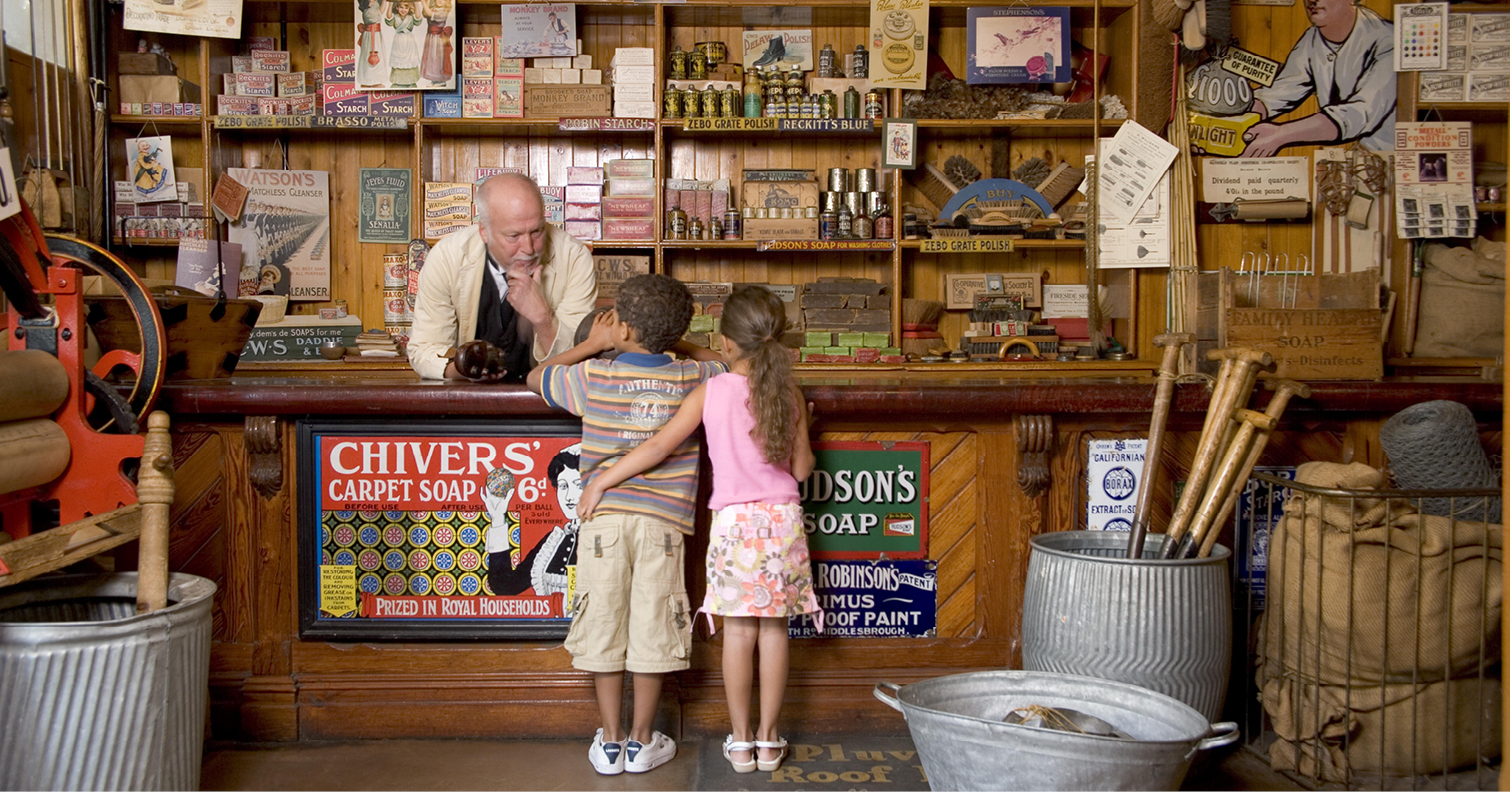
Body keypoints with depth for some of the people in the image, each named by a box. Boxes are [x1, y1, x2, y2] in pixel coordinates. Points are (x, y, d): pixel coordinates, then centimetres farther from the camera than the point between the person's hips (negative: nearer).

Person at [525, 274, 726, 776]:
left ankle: (609, 742, 17)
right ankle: (642, 742, 18)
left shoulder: (594, 377, -2)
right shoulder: (693, 379, 1)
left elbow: (536, 377, 15)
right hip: (663, 522, 1)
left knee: (604, 627, 9)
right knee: (651, 631, 9)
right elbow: (726, 366, 24)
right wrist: (675, 342, 24)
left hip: (603, 516, -1)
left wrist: (591, 345, 17)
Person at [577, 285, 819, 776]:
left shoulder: (710, 392, -6)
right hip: (783, 518, 2)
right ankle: (769, 739, 16)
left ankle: (740, 740, 14)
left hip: (734, 519, -2)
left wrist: (601, 482, -2)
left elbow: (659, 447, -10)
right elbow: (801, 468, 2)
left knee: (739, 631, 6)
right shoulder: (789, 394, -1)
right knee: (774, 630, 8)